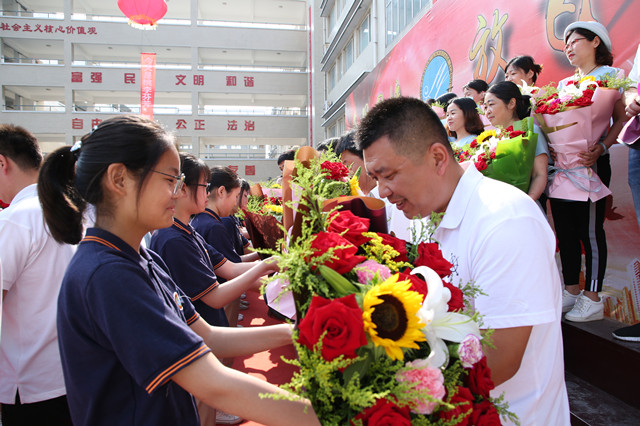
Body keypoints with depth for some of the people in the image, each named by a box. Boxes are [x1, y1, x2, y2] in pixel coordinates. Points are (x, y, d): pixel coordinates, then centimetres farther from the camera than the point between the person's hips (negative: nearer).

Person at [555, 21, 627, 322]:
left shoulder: (609, 75, 2)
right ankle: (572, 291, 19)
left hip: (590, 162, -6)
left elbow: (622, 119, -8)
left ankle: (593, 299, 5)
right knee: (564, 229, 8)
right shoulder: (564, 84, 20)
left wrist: (602, 147, -23)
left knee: (590, 229, -4)